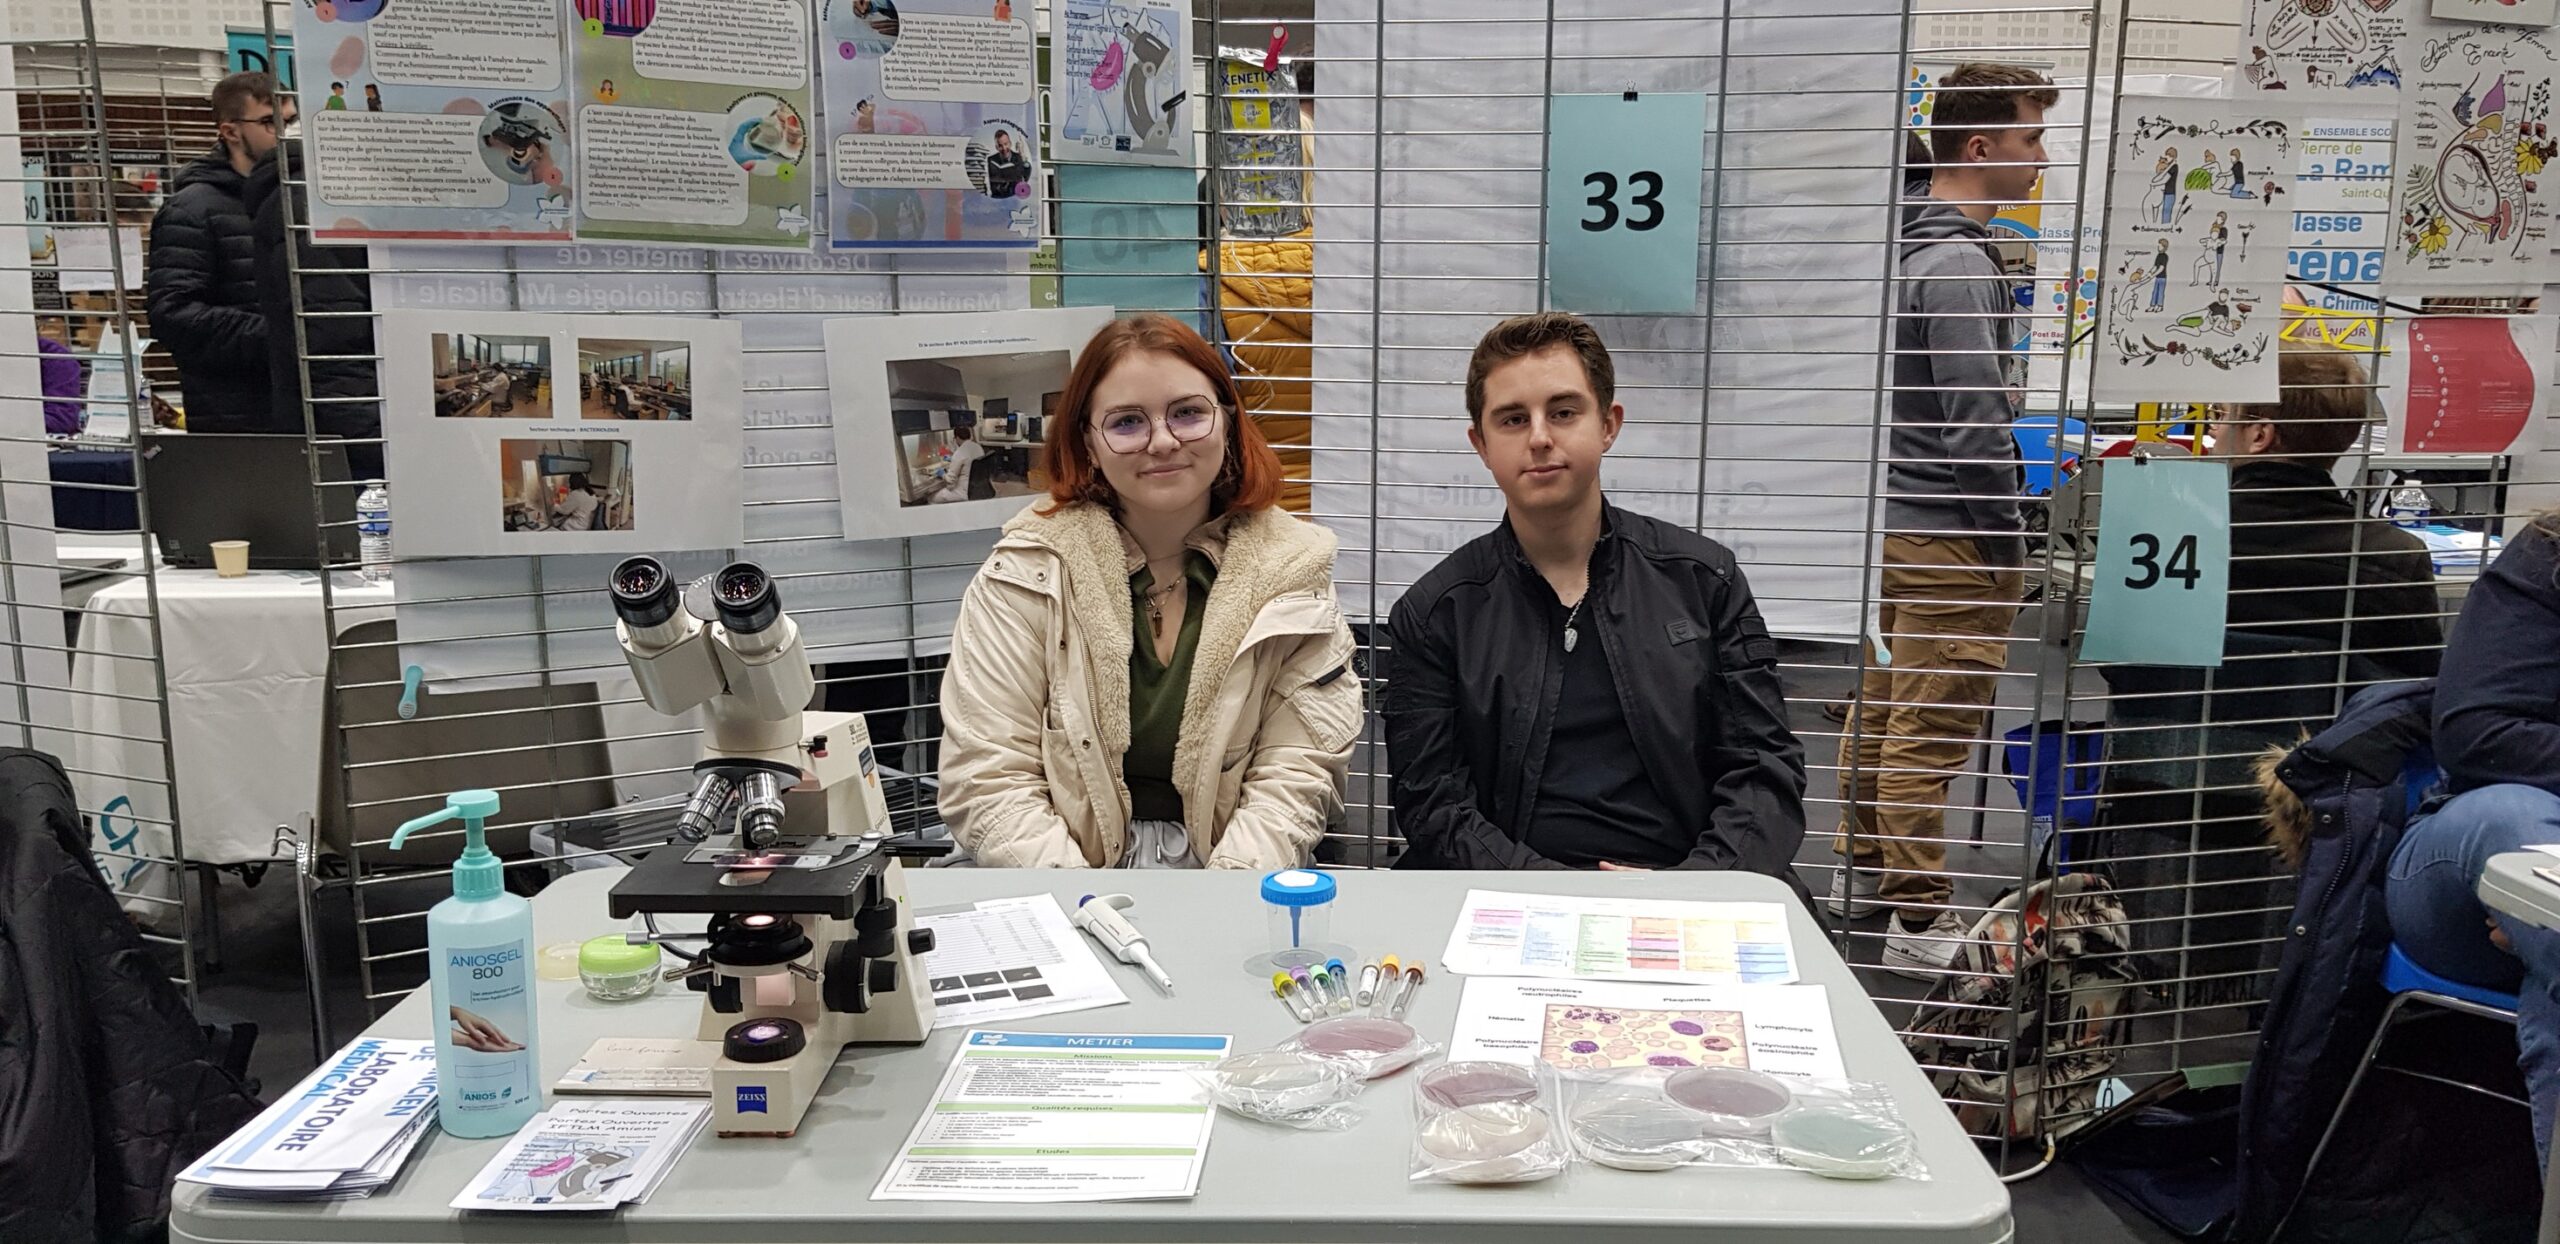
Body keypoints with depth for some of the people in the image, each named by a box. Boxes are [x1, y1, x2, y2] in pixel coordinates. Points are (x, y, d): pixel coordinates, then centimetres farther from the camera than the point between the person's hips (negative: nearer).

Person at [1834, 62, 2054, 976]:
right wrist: (2009, 545, -12)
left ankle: (1863, 870, 31)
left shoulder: (1911, 249, 13)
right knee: (1929, 733, -5)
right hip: (1948, 535, -10)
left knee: (1883, 707, 18)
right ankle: (1921, 924, 2)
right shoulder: (1959, 264, -17)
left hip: (1892, 521, 10)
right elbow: (1975, 426, -20)